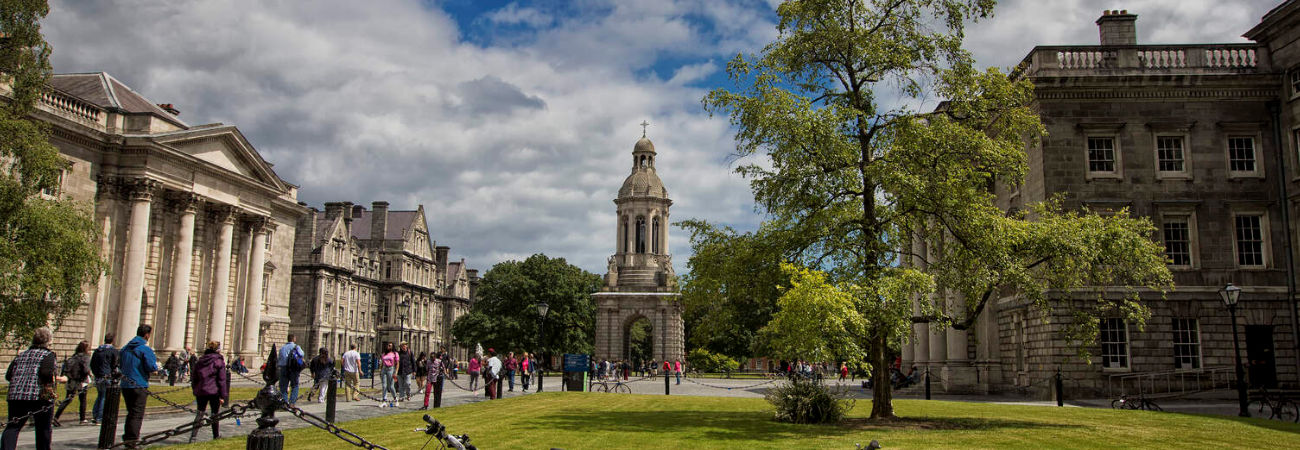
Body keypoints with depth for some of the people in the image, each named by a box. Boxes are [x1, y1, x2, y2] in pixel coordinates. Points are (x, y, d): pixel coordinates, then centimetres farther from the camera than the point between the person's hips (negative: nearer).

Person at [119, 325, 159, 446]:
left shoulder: (125, 348, 13)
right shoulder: (145, 349, -12)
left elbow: (121, 365, 22)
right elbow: (151, 367, -17)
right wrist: (156, 366, 3)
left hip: (125, 385, 8)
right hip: (139, 386, -8)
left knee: (131, 413, 17)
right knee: (137, 414, -4)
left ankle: (127, 438, 21)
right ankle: (132, 438, -9)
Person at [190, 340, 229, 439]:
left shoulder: (199, 362, 9)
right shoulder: (219, 362, -5)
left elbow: (194, 378, 13)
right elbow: (222, 380, -8)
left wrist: (195, 392, 21)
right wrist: (223, 396, -5)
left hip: (201, 391, 4)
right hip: (214, 392, -4)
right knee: (215, 414, 7)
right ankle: (216, 436, 16)